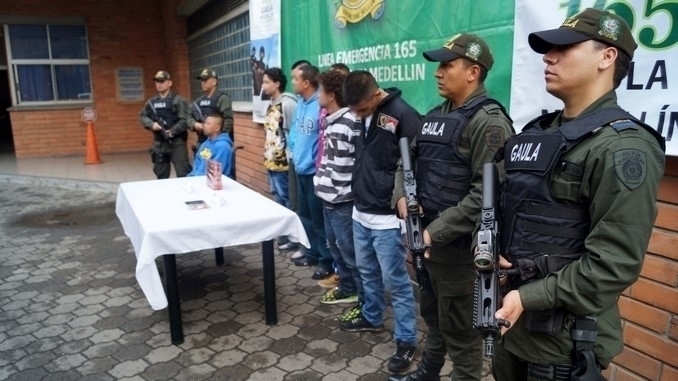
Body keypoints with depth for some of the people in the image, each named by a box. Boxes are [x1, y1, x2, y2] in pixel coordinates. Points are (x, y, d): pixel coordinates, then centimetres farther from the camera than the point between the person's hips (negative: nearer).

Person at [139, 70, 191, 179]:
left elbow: (185, 120, -14)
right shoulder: (151, 101, 12)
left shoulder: (177, 100, -6)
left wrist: (172, 131, -19)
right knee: (161, 174, 15)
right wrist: (152, 124, -5)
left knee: (183, 173, -8)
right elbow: (142, 116, 15)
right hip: (159, 143, 6)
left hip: (176, 142, -6)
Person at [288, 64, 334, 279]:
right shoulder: (300, 104, 6)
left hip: (315, 171, -9)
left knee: (319, 219, 2)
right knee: (305, 215, 19)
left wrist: (317, 161, -15)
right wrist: (295, 151, 7)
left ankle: (327, 261, 16)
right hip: (301, 170, 9)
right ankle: (312, 253, 35)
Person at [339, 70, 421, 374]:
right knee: (367, 271, 22)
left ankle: (406, 341, 18)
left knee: (395, 281, 3)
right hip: (360, 212, 8)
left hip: (387, 217, -8)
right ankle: (371, 317, 43)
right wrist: (357, 194, 15)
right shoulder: (362, 116, 8)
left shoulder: (403, 115, -16)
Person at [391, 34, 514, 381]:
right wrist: (402, 195, -1)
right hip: (428, 238, 9)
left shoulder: (488, 122, -17)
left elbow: (487, 193, -25)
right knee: (431, 313, 26)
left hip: (459, 245, -9)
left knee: (458, 328, 8)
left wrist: (437, 231, -23)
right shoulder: (434, 117, 10)